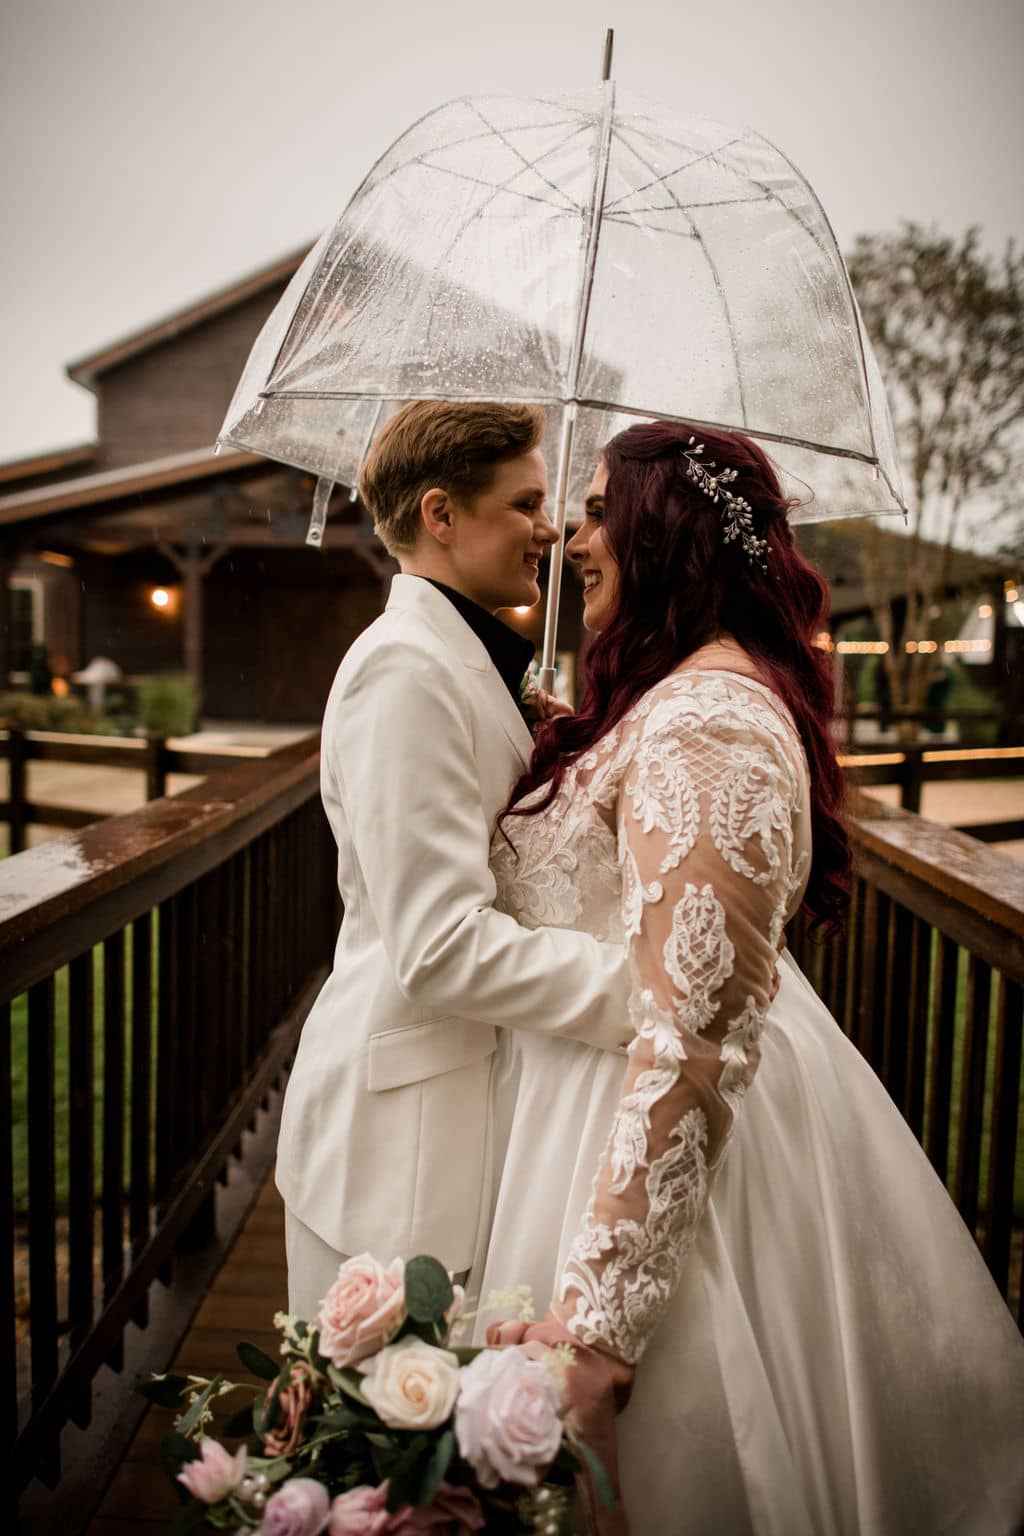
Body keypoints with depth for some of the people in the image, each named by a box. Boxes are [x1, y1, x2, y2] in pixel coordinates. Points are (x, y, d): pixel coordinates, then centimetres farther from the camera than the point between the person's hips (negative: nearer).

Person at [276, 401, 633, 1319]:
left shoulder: (459, 657, 12)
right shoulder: (406, 668, -20)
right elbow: (442, 947, -25)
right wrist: (645, 988, -21)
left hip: (467, 1090, 9)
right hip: (405, 1127, -9)